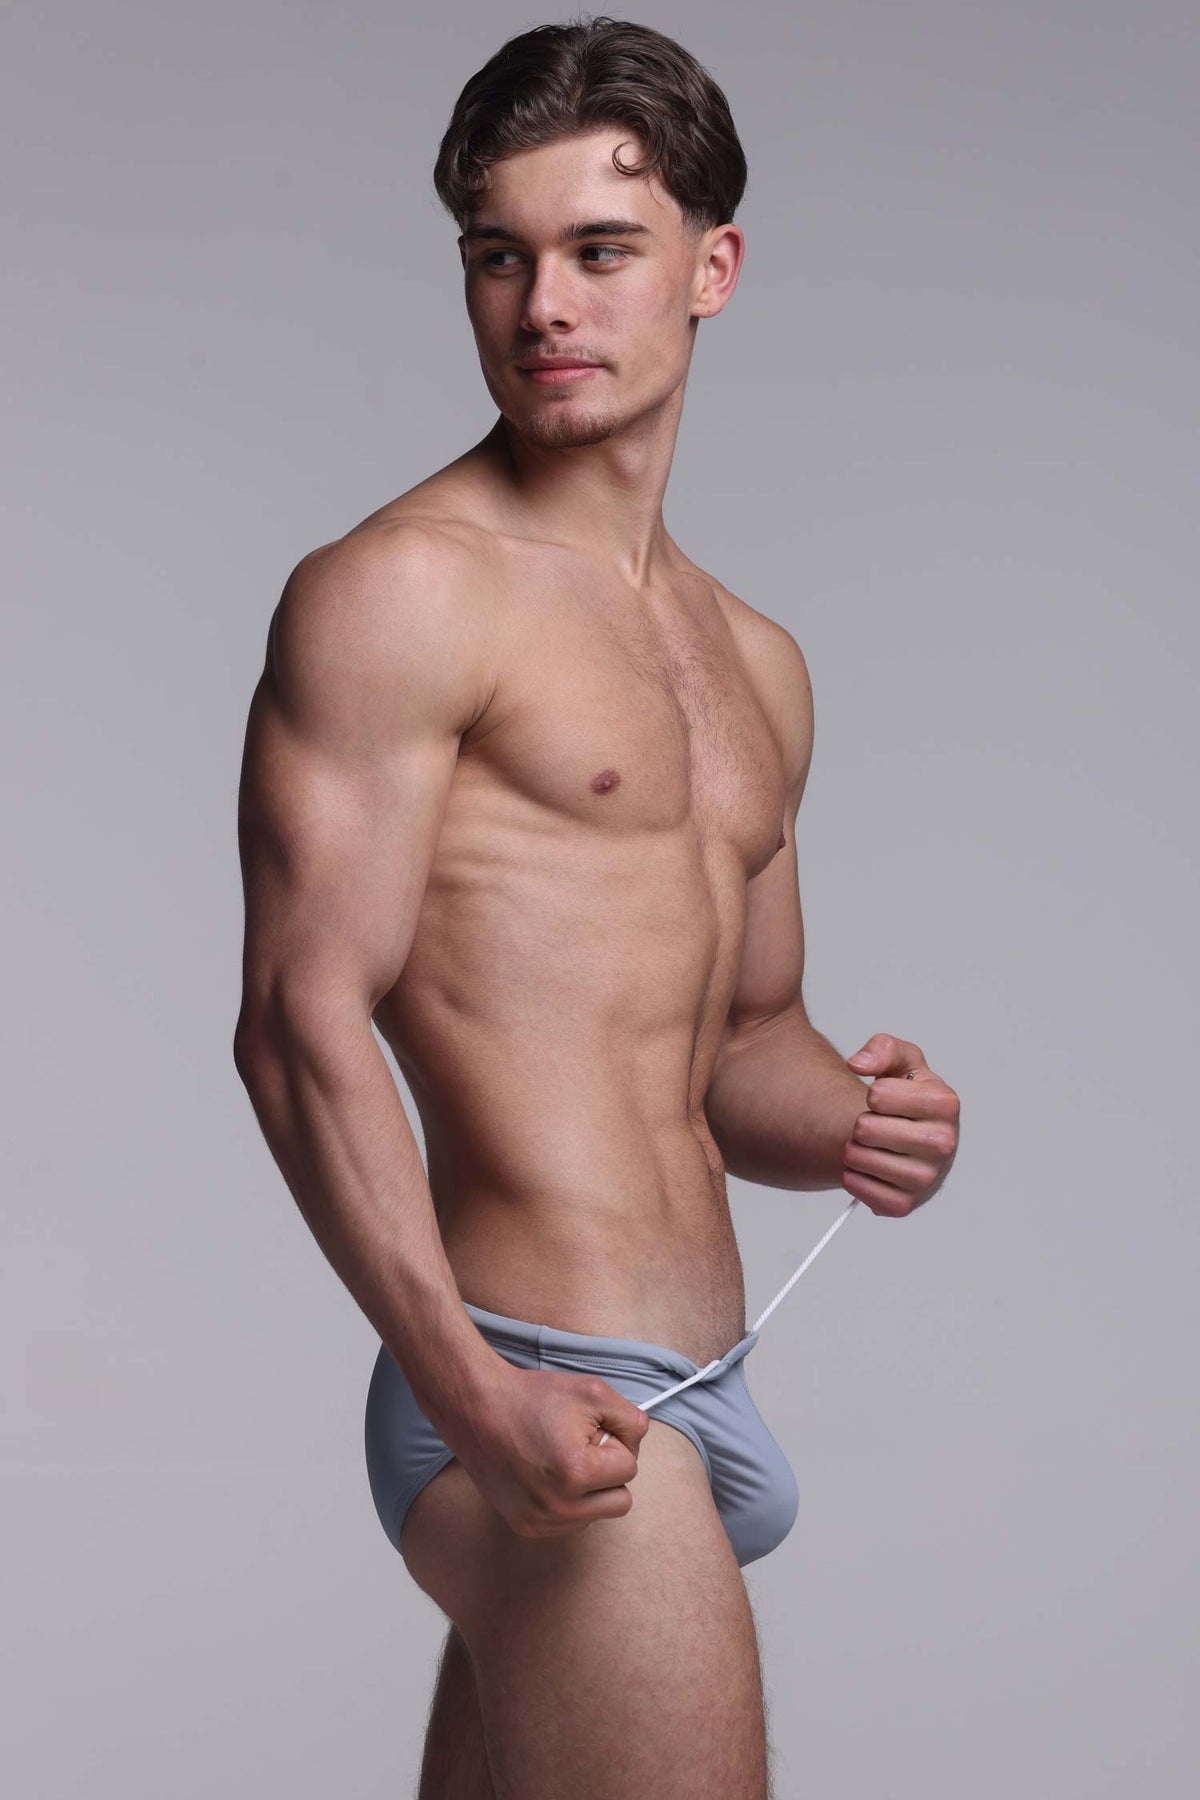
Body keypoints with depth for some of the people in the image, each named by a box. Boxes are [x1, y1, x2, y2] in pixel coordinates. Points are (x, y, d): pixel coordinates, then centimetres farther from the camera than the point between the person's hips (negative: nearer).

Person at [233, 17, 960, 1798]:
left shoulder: (755, 662, 18)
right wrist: (473, 1394, -24)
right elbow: (303, 1018, -14)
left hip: (698, 1398, 8)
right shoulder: (396, 593, -7)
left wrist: (852, 1119, 1)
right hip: (542, 1406, -8)